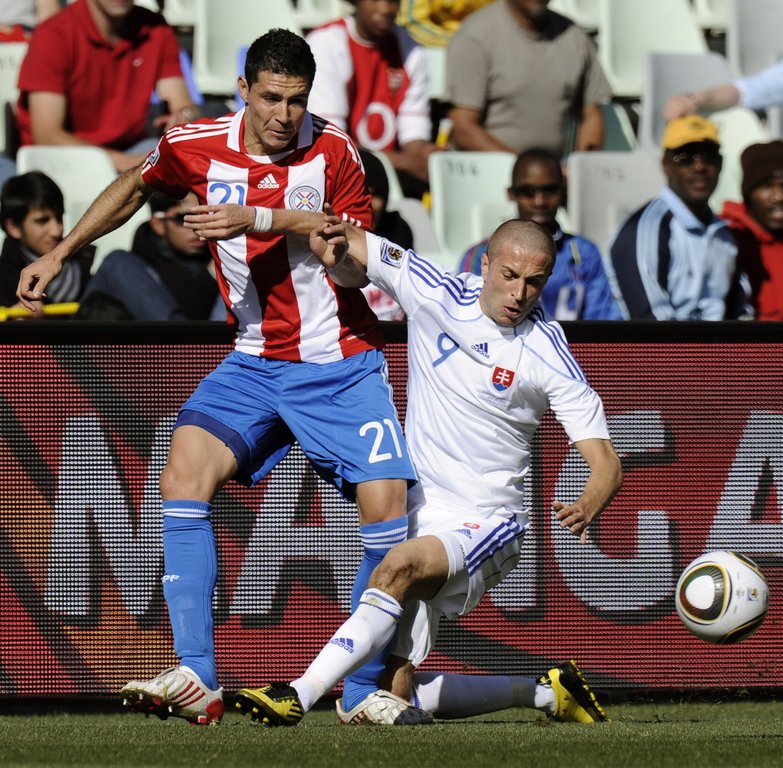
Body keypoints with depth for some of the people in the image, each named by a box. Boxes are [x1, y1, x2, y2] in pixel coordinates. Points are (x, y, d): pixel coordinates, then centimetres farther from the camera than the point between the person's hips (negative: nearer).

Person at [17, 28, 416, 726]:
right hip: (255, 361, 2)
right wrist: (61, 253, 15)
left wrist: (259, 218, -27)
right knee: (184, 472, -20)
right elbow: (134, 188, 17)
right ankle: (196, 680, -22)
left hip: (342, 365, -2)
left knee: (386, 502, -18)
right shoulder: (197, 146, -3)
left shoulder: (333, 151, -10)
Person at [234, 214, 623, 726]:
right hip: (419, 509, 5)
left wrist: (587, 507, -35)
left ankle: (298, 697, -41)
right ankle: (548, 692, 19)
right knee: (397, 700, -1)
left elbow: (607, 464, -12)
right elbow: (340, 246, 4)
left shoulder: (548, 355, -10)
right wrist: (332, 238, -22)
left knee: (400, 566, -37)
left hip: (485, 526, -5)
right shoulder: (434, 291, -3)